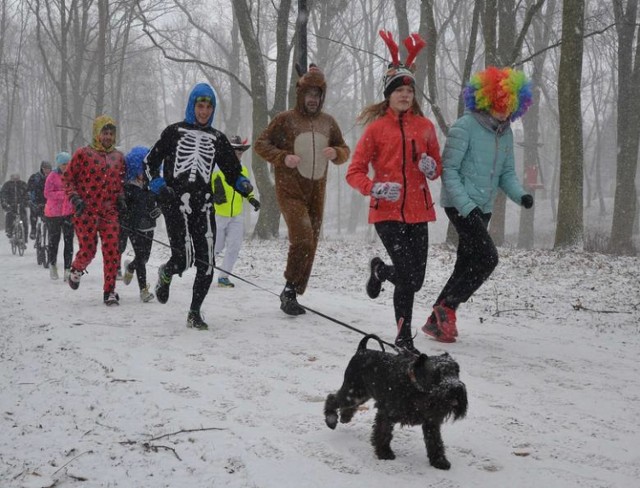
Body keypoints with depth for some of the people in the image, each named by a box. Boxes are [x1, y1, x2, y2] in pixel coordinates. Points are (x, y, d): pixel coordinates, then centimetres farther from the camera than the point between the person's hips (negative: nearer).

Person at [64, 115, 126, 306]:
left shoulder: (118, 157, 11)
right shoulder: (83, 153, -2)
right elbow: (67, 178, 2)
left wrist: (120, 197, 9)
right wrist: (75, 198, -10)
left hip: (109, 212, 3)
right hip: (86, 211, -3)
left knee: (112, 252, -5)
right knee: (88, 250, -2)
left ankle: (109, 291, 5)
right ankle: (76, 270, 33)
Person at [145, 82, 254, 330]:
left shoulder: (217, 138, 18)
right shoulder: (174, 131, 11)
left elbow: (232, 170, 17)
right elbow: (150, 162, 12)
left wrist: (243, 184, -5)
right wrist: (158, 186, -5)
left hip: (203, 203, 3)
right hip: (176, 201, -3)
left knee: (206, 262, -6)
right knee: (184, 258, -16)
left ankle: (195, 313, 11)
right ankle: (166, 274, 22)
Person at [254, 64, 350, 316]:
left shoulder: (328, 122, 10)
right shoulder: (285, 120, -2)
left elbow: (345, 151, 17)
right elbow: (261, 144, -1)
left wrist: (336, 153, -7)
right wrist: (283, 157, -17)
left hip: (316, 193, 5)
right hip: (290, 191, -5)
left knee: (310, 245, 8)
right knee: (302, 238, -21)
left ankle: (292, 295, 21)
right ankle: (290, 289, -6)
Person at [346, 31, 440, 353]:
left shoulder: (425, 126, 8)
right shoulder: (377, 128, -1)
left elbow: (436, 167, 19)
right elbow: (354, 172, -1)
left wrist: (431, 168, -5)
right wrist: (375, 188, -20)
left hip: (418, 211, 4)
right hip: (387, 212, -4)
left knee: (415, 281, 6)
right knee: (408, 277, -13)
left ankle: (380, 270, 41)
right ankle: (404, 336, 7)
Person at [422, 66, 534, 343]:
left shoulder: (505, 133, 10)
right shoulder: (465, 127, -13)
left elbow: (506, 173, 14)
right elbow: (449, 170, -15)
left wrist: (520, 195, -7)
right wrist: (466, 206, -23)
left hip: (483, 208, 8)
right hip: (461, 205, -8)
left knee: (466, 264, 9)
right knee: (488, 257, -16)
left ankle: (437, 319, 19)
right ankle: (447, 309, -4)